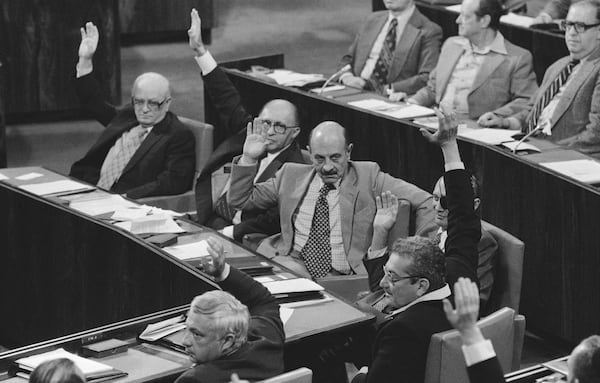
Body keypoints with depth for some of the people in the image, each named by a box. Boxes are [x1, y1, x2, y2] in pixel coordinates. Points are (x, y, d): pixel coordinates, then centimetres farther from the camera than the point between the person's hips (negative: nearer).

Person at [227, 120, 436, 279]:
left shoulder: (368, 176, 6)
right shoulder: (292, 175, 16)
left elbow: (424, 202, 5)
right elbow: (239, 200, 22)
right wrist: (248, 159, 9)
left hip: (342, 278, -2)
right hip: (290, 263, 3)